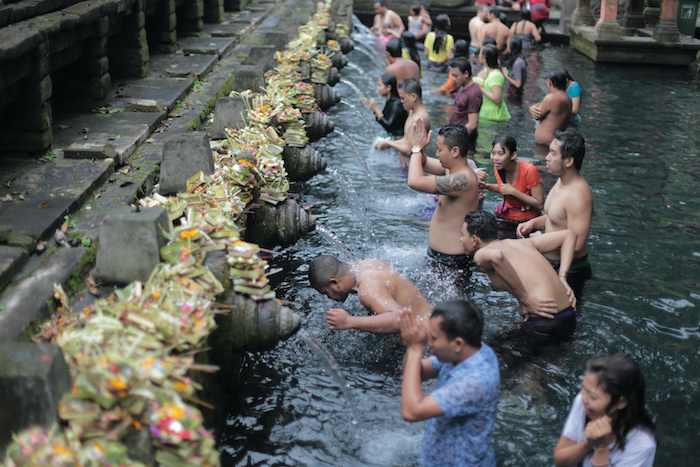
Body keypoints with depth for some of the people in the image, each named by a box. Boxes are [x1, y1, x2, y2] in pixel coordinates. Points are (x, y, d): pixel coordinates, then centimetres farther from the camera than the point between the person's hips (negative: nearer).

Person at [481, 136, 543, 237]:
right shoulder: (498, 167, -4)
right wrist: (488, 186, -3)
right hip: (506, 218, 5)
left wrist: (513, 191, -26)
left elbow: (540, 204, -21)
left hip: (527, 221, -5)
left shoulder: (529, 170, -22)